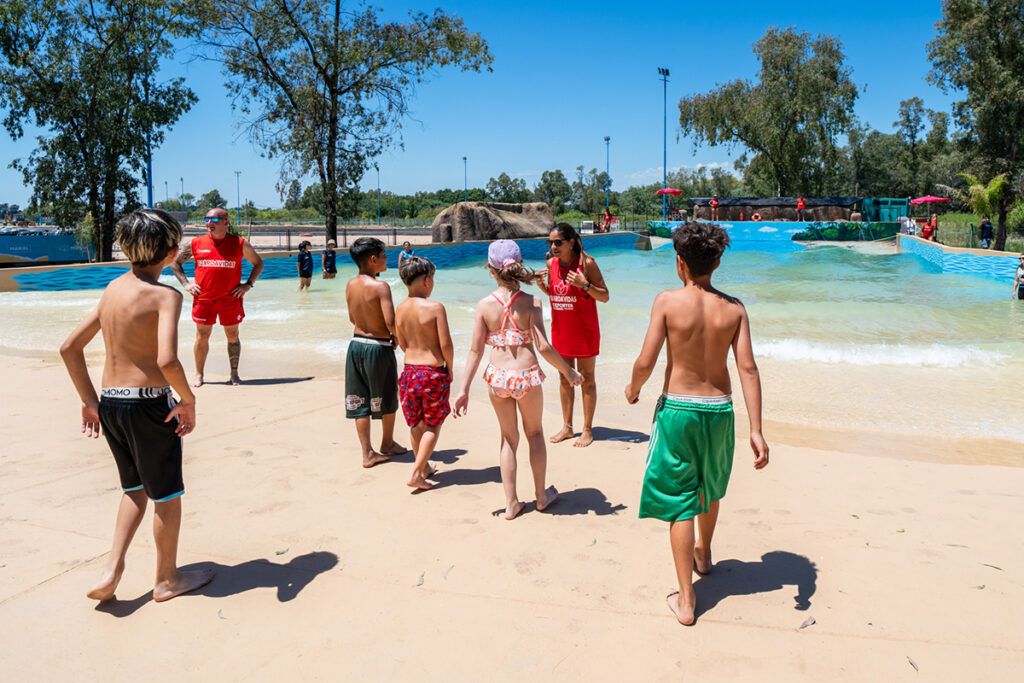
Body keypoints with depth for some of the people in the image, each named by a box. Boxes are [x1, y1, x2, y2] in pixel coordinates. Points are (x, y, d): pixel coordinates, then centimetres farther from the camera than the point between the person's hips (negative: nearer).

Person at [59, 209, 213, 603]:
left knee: (135, 487, 26)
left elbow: (70, 348, 11)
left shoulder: (113, 289, 7)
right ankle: (167, 580, 27)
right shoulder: (165, 295, -15)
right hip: (149, 404, -7)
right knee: (167, 494, 13)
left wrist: (90, 400, 15)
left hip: (109, 403, 7)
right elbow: (167, 361, -30)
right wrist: (188, 400, -15)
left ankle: (112, 570, 19)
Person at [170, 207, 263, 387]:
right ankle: (199, 374, 18)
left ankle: (234, 374, 18)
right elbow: (175, 262, 14)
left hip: (230, 298, -1)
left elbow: (258, 264, 11)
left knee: (233, 336, 6)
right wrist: (186, 284, 3)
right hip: (203, 298, 1)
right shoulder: (196, 244, 3)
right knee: (202, 336, 6)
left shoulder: (240, 244, 0)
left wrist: (248, 284, -1)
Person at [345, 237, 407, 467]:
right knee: (386, 399, 16)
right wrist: (398, 337, -5)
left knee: (360, 402, 11)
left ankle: (367, 453, 14)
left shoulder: (350, 285, 3)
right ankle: (387, 444, 34)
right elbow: (391, 322, -24)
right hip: (379, 347, -6)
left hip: (356, 344, 6)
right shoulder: (380, 286, -19)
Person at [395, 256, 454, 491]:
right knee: (433, 425, 10)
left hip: (409, 370, 5)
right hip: (434, 372, -5)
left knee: (416, 425, 19)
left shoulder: (400, 309, 1)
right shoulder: (435, 307, -15)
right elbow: (446, 344, -15)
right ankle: (416, 474, 3)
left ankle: (424, 467, 35)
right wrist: (450, 368, 0)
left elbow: (402, 343, 9)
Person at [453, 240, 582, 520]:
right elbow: (543, 347, -15)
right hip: (527, 375, -1)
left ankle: (511, 503, 23)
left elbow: (476, 350, -6)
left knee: (508, 439, 19)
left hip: (497, 378, 1)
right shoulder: (530, 302, -11)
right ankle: (542, 495, 34)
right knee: (534, 433, 21)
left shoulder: (484, 305, -6)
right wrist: (568, 372, -1)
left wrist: (464, 389, 0)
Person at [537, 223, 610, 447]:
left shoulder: (586, 263, -15)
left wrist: (585, 285, -28)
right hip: (560, 330, 6)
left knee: (586, 379, 4)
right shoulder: (551, 263, 1)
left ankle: (587, 430, 14)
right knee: (564, 379, 13)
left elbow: (605, 296, -13)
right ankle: (567, 427, 25)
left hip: (584, 331, -6)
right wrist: (541, 285, -5)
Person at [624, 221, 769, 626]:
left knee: (679, 501, 5)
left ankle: (686, 600, 8)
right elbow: (748, 368, -9)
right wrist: (756, 430, -8)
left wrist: (633, 390, 7)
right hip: (719, 410, 4)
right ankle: (703, 555, 51)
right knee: (710, 488, 27)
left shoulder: (668, 301, -13)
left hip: (677, 409, -3)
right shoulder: (733, 309, -4)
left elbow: (645, 362, -15)